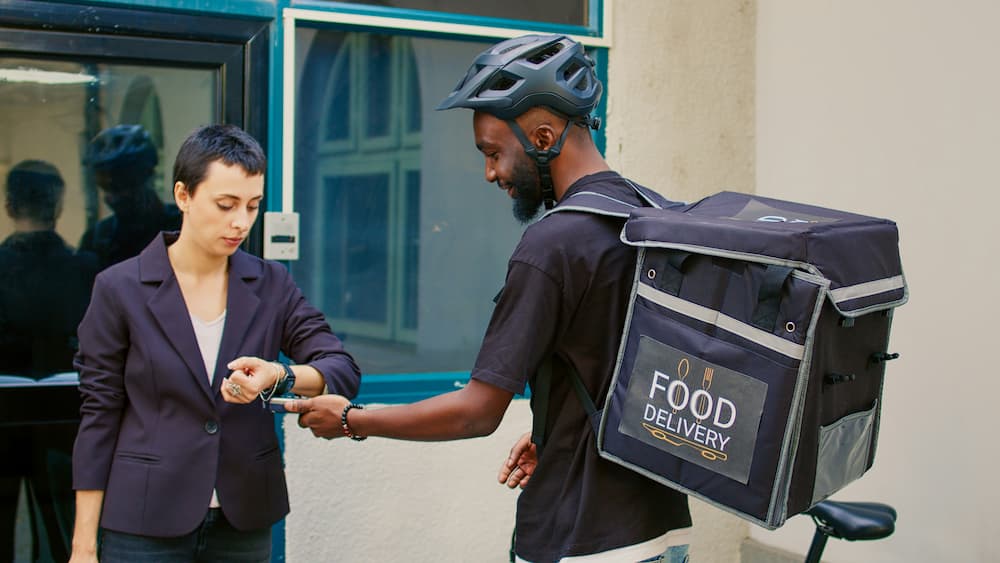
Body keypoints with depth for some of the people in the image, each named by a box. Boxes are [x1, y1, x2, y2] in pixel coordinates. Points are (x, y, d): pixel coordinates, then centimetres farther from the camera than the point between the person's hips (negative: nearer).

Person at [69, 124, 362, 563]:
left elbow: (344, 371, -4)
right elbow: (99, 416, -3)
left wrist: (278, 376, -25)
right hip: (144, 526, -2)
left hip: (245, 521, 3)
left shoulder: (271, 285, 2)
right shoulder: (120, 288, -5)